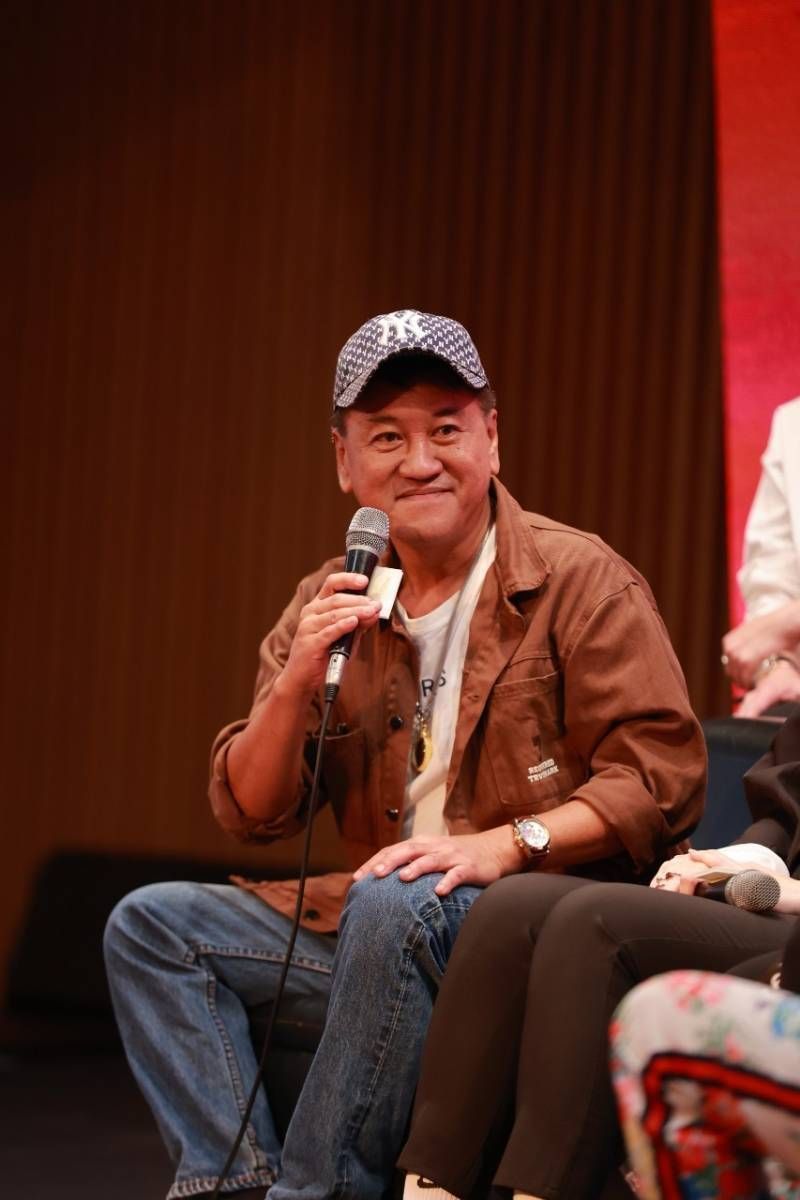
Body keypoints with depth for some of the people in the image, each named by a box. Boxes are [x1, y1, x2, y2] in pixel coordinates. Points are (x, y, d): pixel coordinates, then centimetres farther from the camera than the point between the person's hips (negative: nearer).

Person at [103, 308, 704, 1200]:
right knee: (151, 925, -3)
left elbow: (663, 777, -11)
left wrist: (508, 843, -23)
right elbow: (250, 814, 8)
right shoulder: (330, 605, 11)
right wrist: (297, 682, -9)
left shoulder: (580, 582, -4)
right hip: (370, 916, 7)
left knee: (394, 906, -36)